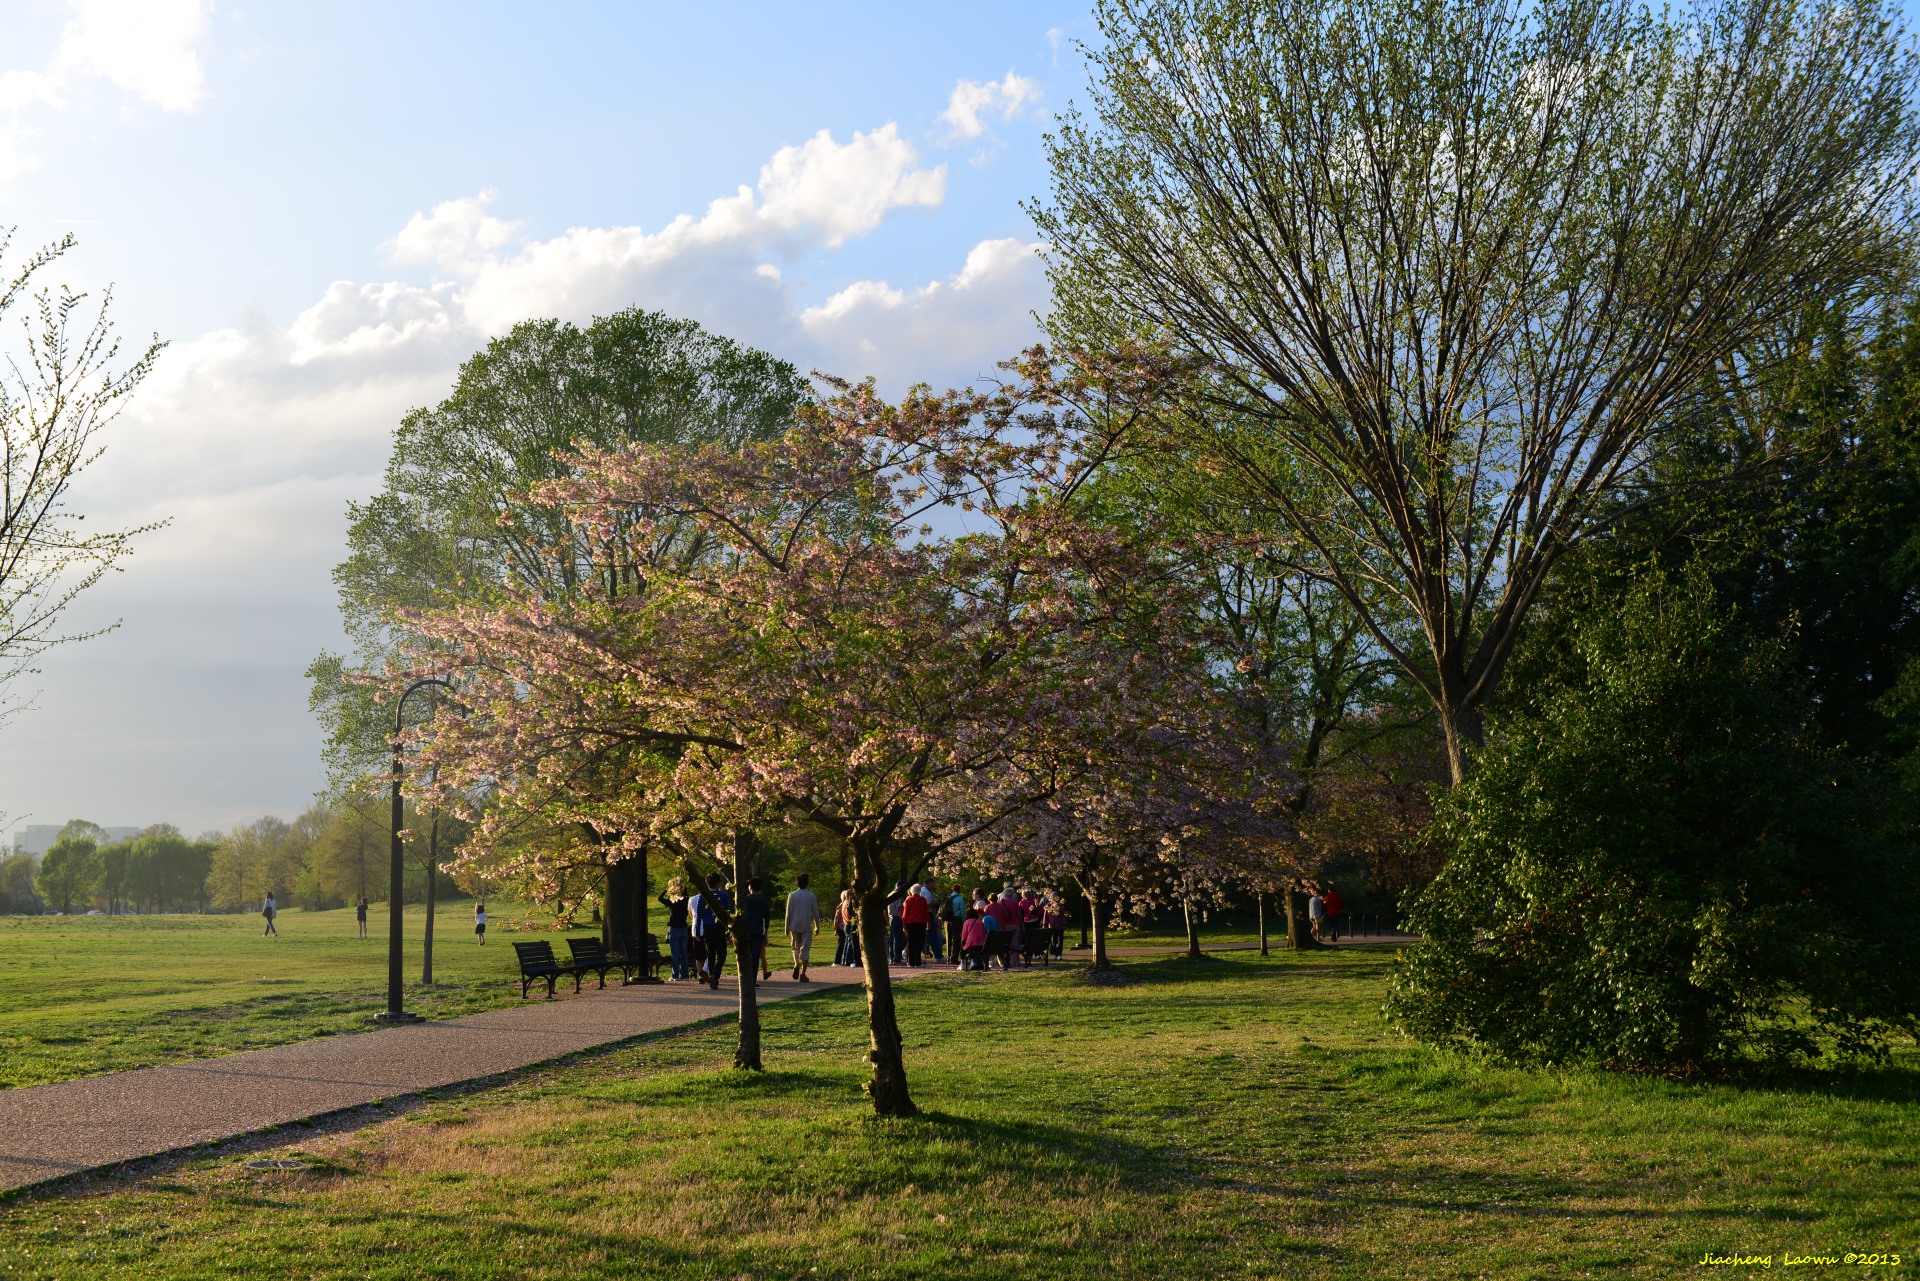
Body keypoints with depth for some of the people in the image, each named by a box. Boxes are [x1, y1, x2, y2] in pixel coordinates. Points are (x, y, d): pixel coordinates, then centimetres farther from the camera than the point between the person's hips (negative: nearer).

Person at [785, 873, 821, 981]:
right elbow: (815, 912, 1)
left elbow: (788, 913, 0)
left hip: (794, 926, 1)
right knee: (805, 950, 2)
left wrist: (787, 928, 7)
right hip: (807, 927, -1)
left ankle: (796, 963, -8)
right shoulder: (811, 896, -3)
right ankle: (803, 974, -2)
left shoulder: (792, 896, -1)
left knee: (796, 947, 19)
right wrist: (817, 926, 14)